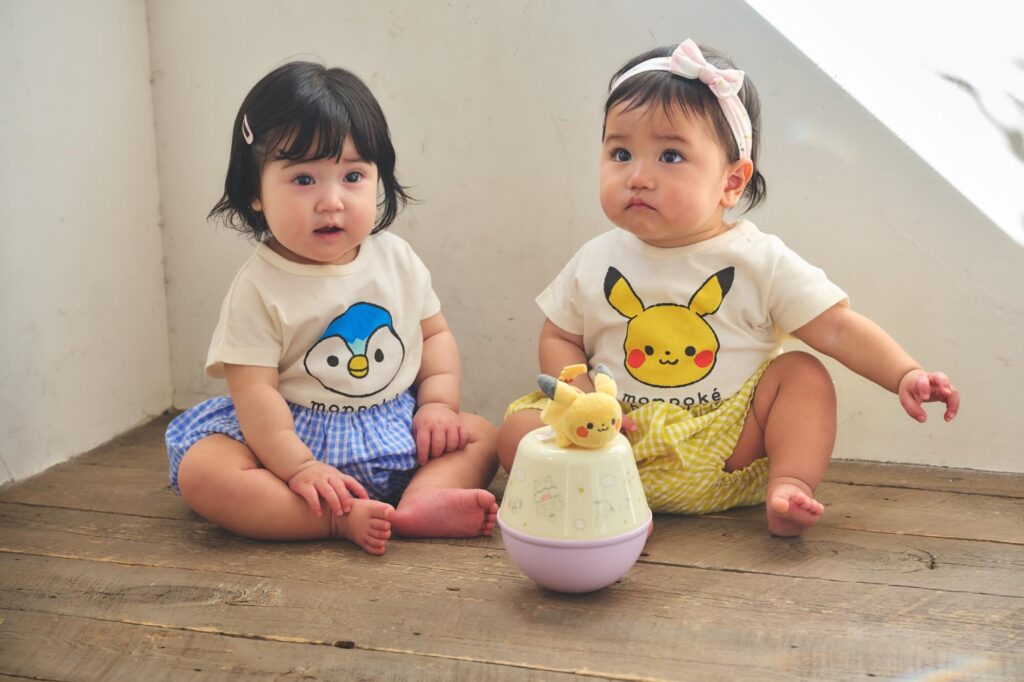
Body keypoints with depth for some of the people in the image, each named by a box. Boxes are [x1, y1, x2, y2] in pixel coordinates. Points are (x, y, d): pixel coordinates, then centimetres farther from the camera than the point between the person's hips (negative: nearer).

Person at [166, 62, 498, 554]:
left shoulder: (397, 260, 0)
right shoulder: (259, 289, -12)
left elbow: (435, 334, 9)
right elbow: (253, 388, -17)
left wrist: (438, 403, -6)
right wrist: (298, 467, -25)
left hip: (394, 432, 4)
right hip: (296, 436, -3)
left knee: (480, 436, -8)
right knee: (200, 472, -26)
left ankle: (421, 499, -34)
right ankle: (343, 521, -35)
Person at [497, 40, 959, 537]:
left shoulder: (761, 262, -5)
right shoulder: (595, 263, 2)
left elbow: (839, 330, -6)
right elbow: (558, 339, 11)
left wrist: (904, 375, -21)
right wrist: (583, 398, -8)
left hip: (727, 449, -1)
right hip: (621, 438, 1)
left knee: (803, 374, -16)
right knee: (518, 429, -16)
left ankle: (789, 486, -22)